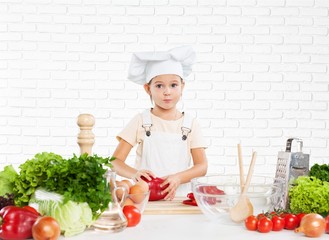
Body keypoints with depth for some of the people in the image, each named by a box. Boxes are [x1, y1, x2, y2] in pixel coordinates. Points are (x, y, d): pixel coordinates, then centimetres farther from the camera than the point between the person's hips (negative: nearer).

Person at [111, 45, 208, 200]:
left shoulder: (190, 124, 7)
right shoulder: (141, 121, 3)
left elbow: (202, 166, 2)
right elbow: (115, 161, 0)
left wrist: (178, 178, -18)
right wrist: (134, 174, -22)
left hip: (179, 196, 1)